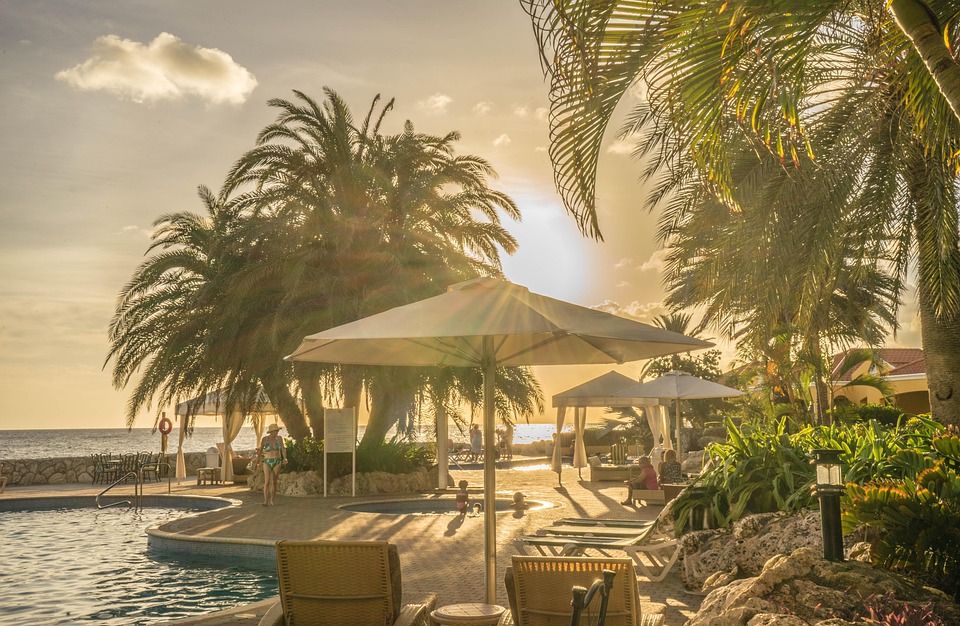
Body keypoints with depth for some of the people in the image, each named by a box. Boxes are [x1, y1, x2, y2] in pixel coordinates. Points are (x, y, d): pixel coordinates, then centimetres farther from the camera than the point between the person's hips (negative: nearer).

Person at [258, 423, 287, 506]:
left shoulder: (279, 438, -2)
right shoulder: (264, 439, -5)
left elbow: (283, 449, -11)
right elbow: (260, 451, 2)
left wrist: (285, 458, -26)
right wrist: (258, 451, -19)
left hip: (277, 462, 1)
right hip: (267, 462, -1)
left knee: (274, 482, 3)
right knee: (267, 481, -13)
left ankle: (271, 500, 15)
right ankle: (265, 501, -12)